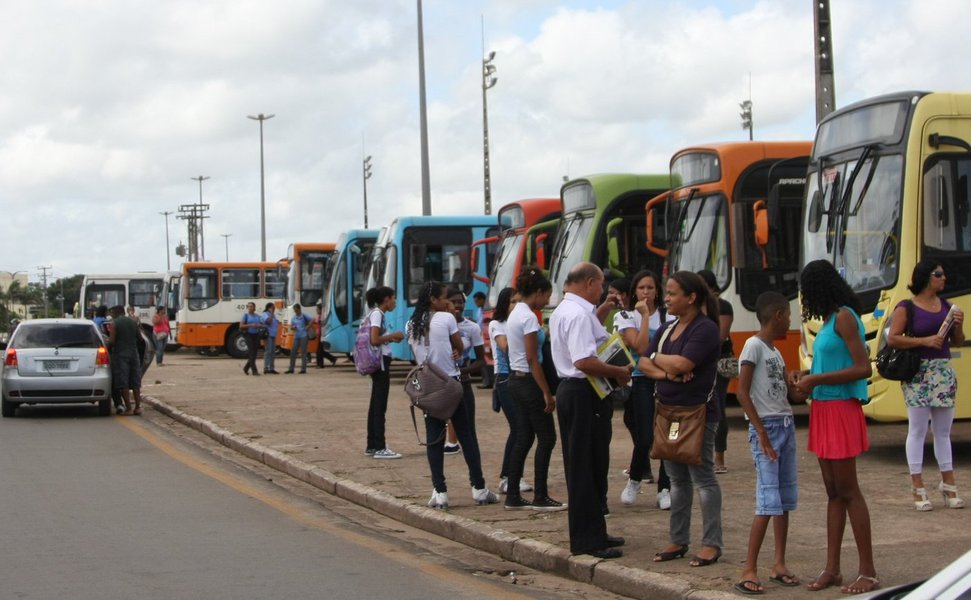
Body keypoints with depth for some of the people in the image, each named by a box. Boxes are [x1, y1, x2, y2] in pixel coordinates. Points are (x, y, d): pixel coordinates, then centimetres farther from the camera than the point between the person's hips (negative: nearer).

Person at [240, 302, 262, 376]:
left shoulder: (257, 316, 13)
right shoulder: (245, 315, 0)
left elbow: (261, 325, 17)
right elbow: (241, 326, -6)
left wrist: (259, 325, -7)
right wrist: (250, 325, -18)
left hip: (256, 335, 5)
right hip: (248, 335, -5)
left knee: (255, 353, 6)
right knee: (251, 353, -10)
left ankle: (246, 367, 25)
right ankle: (254, 371, -12)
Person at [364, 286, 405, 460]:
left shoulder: (376, 313, 16)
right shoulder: (377, 314, -13)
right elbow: (374, 340, -22)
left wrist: (391, 338, 9)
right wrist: (393, 335, -11)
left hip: (379, 362, 10)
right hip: (380, 362, -10)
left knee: (375, 404, 12)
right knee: (380, 406, -8)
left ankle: (372, 446, 16)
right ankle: (379, 448, -7)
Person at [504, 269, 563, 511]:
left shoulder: (514, 314, 12)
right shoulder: (529, 317, -16)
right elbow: (532, 359, -20)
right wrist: (547, 393, -18)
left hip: (515, 380, 9)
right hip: (528, 381, -9)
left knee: (523, 439, 11)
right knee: (546, 439, -1)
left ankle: (513, 497, 11)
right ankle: (540, 497, 2)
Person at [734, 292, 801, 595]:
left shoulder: (775, 351, 17)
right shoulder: (754, 346, -10)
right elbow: (743, 393, -15)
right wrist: (761, 432, -19)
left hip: (786, 424, 9)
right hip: (766, 425, -9)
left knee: (785, 500, 9)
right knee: (768, 501, -12)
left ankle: (779, 565, 15)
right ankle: (749, 570, -9)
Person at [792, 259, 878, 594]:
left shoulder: (844, 317, -14)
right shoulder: (830, 319, 13)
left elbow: (863, 368, -20)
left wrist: (817, 379, -16)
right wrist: (808, 378, 6)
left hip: (840, 410, -9)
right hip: (823, 410, 9)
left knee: (848, 491, -5)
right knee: (833, 492, 11)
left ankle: (868, 573, 0)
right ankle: (832, 569, 16)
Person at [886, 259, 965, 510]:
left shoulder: (947, 306, 12)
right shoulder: (906, 308, -4)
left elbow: (957, 342, 16)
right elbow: (892, 339, -12)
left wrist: (958, 325, -4)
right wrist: (924, 341, -18)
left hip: (943, 372, 5)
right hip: (917, 373, -5)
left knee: (943, 431, 10)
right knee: (917, 430, -2)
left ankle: (948, 486, 16)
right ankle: (918, 489, 1)